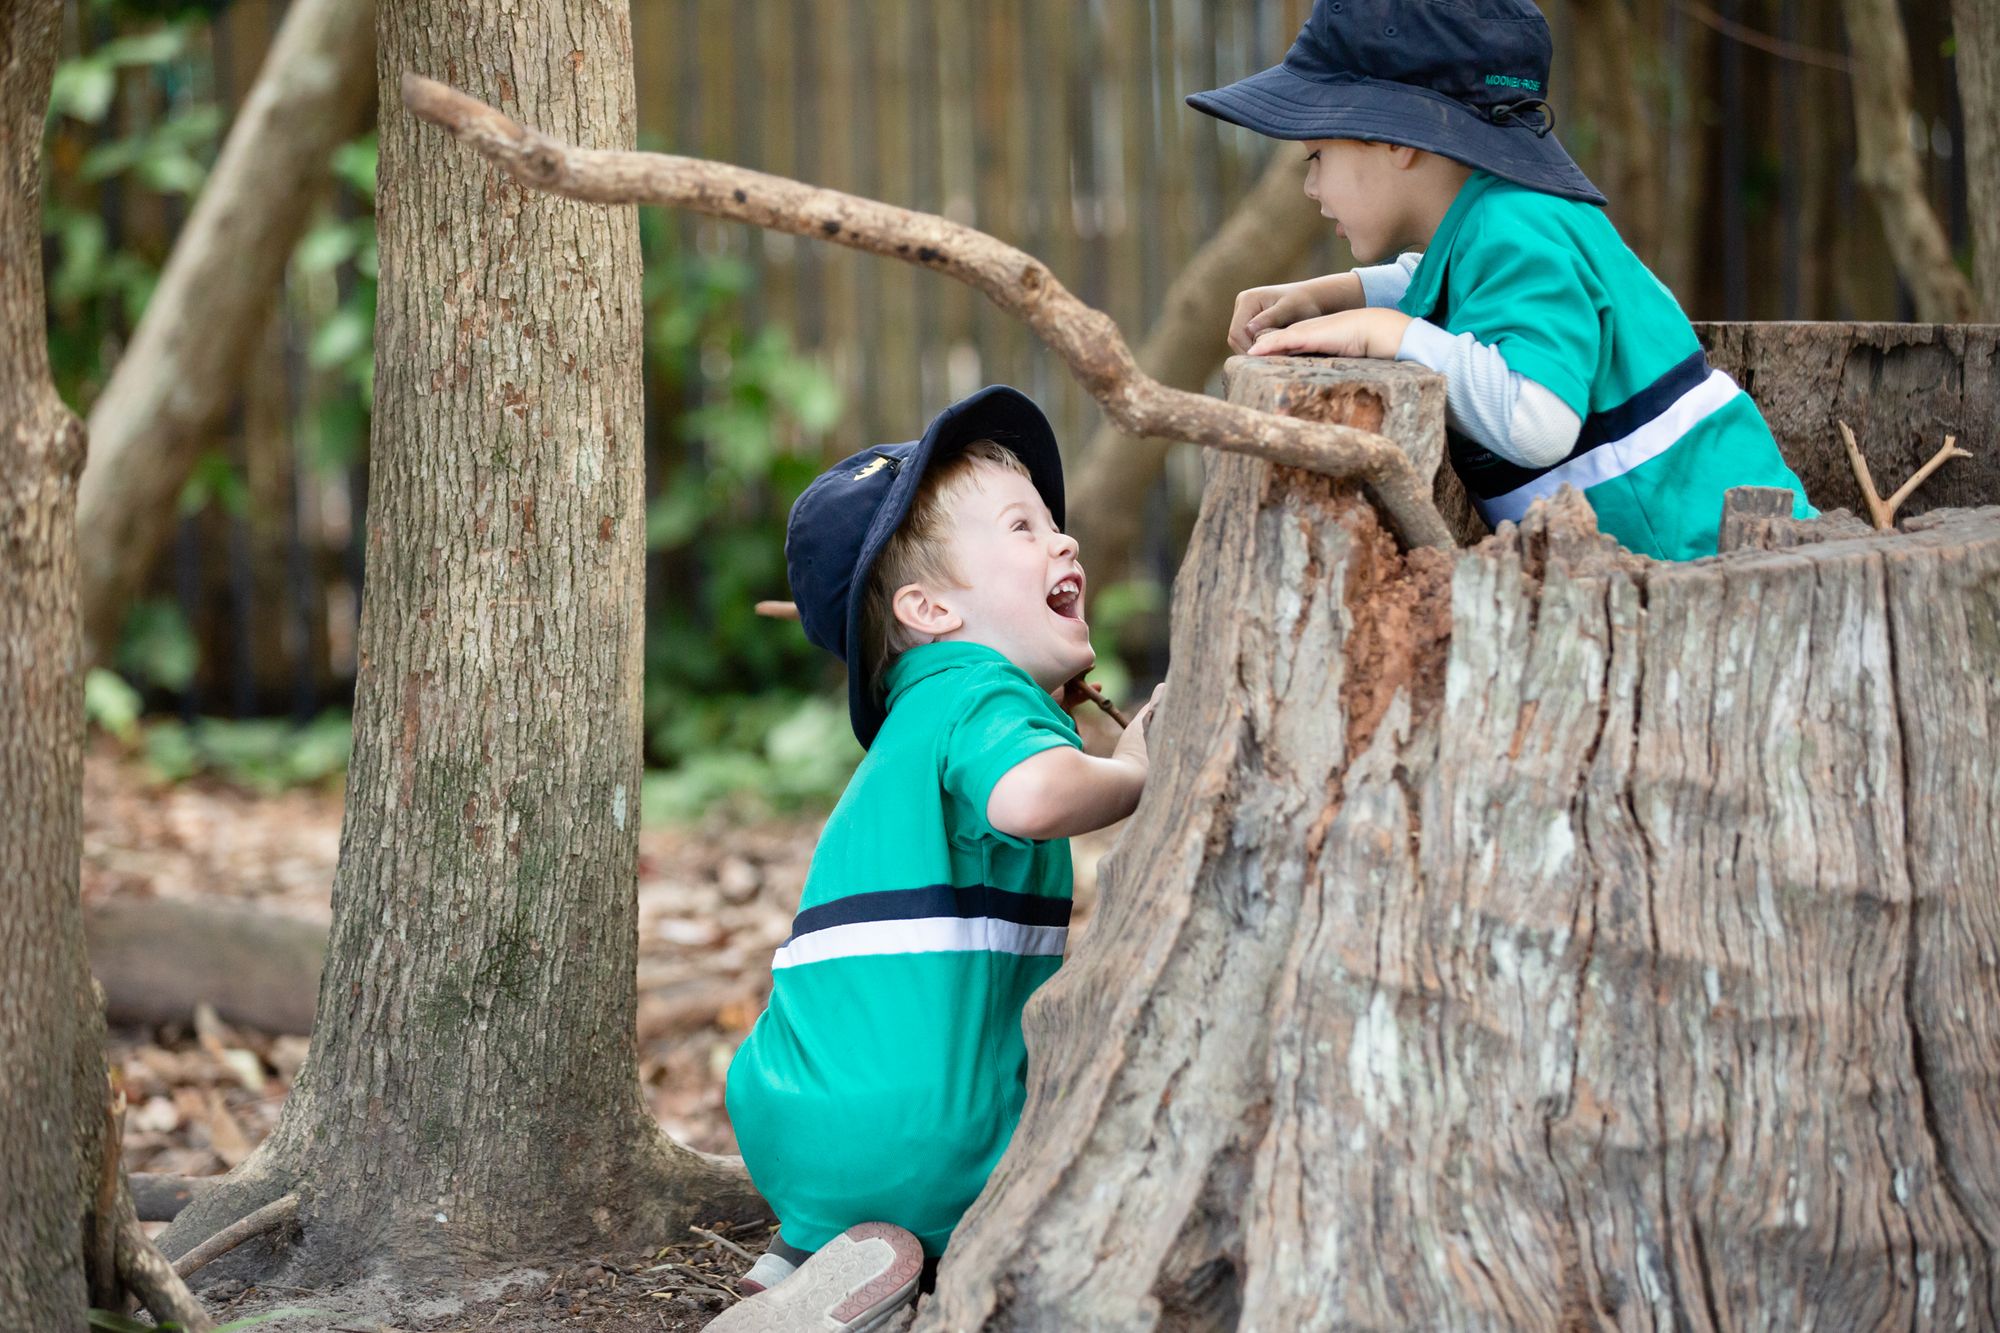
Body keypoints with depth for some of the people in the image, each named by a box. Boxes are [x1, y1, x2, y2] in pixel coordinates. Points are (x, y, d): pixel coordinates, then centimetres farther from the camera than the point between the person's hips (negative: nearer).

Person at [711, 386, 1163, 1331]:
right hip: (918, 1139, -8)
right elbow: (1029, 799, -31)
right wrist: (1132, 775, -12)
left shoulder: (918, 721, 23)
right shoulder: (984, 693, -6)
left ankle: (811, 1255, 11)